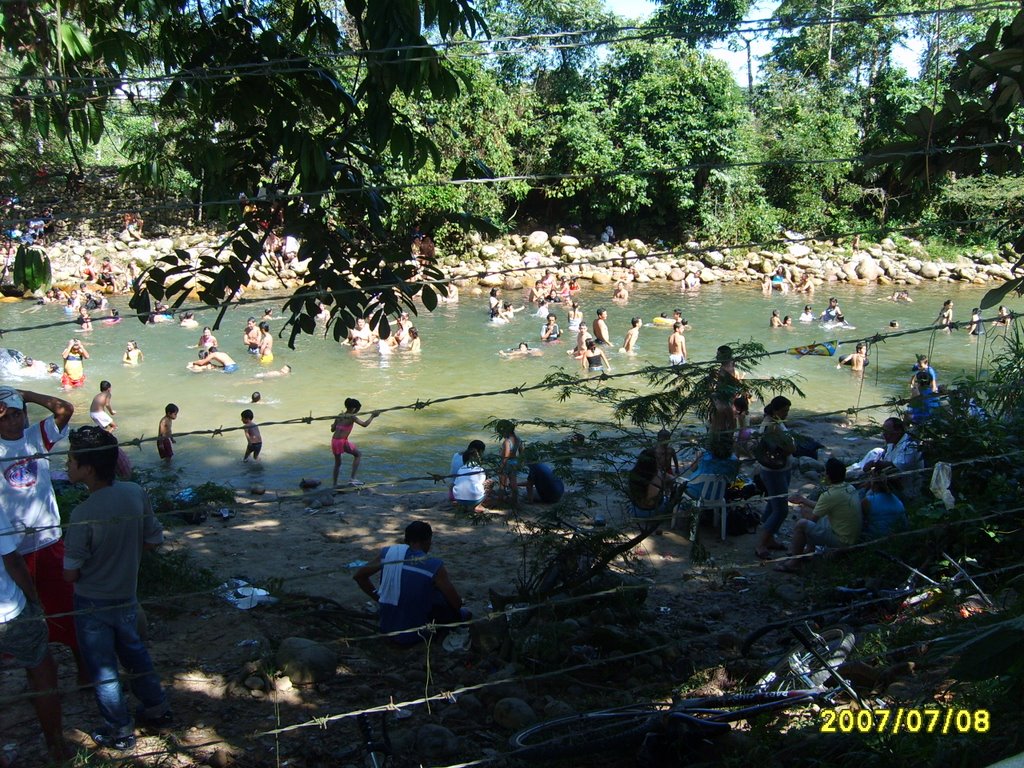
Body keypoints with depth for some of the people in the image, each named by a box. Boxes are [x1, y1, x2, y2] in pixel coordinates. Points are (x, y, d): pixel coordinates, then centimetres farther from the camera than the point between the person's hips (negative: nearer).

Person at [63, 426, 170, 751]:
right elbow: (154, 541, -1)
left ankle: (120, 731, 28)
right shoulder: (136, 493, -14)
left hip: (93, 603, -5)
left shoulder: (83, 514, -29)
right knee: (133, 650, 28)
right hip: (127, 595, 6)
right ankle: (157, 708, 40)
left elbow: (70, 575, -20)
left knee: (102, 667, 14)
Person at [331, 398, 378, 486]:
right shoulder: (352, 417, -7)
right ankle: (352, 478, 4)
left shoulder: (339, 416, 12)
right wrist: (372, 416, -1)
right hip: (343, 442, -7)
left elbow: (332, 429, 18)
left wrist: (332, 425, 40)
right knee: (358, 455, 14)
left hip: (334, 441, 7)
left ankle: (334, 484, 27)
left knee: (337, 463, 24)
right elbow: (364, 424, -14)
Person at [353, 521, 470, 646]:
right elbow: (457, 604, -14)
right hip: (414, 635, -5)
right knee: (464, 614, 12)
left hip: (386, 629, 5)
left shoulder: (388, 553, -9)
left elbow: (358, 576, 3)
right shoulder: (435, 567, -21)